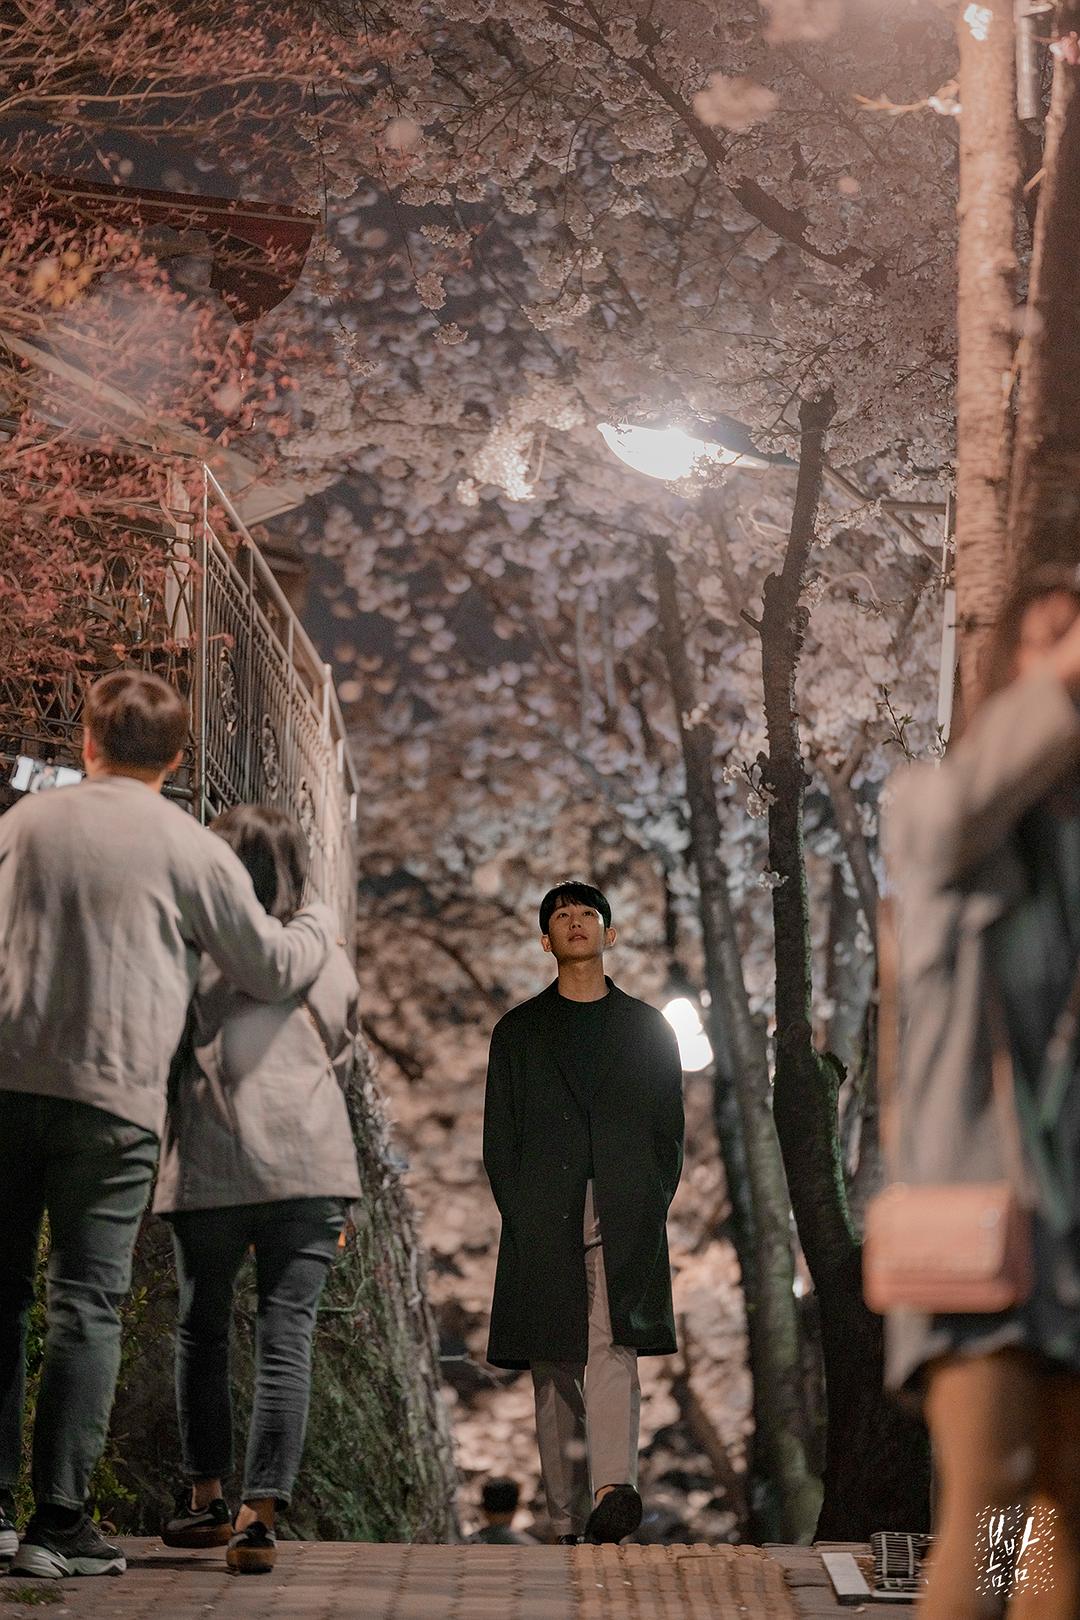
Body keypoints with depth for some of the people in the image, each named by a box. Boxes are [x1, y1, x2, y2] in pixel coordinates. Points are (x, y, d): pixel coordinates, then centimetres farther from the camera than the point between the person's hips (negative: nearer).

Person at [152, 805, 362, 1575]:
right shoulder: (329, 958, 12)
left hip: (211, 1165, -2)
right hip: (311, 1167, 2)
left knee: (203, 1329, 14)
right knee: (287, 1337, -1)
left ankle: (207, 1499, 21)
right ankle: (262, 1514, -8)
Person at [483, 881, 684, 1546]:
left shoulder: (648, 1028, 17)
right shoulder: (518, 1031, 17)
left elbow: (670, 1132, 13)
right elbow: (499, 1138, 11)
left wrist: (650, 1208, -1)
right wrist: (520, 1214, -2)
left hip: (625, 1217, -1)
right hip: (543, 1222, 1)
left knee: (613, 1346, -21)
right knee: (555, 1372, 0)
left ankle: (616, 1490, -36)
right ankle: (567, 1523, 5)